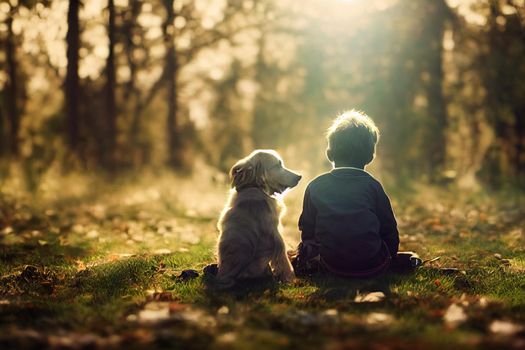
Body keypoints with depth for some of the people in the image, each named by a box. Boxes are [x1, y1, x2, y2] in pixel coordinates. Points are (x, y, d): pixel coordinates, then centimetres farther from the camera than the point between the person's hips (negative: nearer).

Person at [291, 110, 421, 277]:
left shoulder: (315, 187, -1)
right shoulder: (373, 185, -3)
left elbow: (307, 231, 5)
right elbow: (389, 230, 4)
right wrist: (391, 257, 21)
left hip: (332, 265, 0)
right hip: (372, 266, 0)